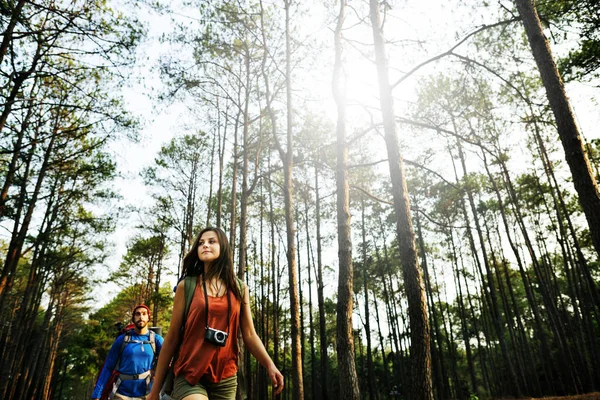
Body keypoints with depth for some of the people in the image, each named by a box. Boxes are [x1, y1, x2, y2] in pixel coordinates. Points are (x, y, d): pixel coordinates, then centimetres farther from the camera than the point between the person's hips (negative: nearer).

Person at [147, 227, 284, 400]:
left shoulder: (240, 288, 6)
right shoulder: (186, 286, 1)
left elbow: (249, 335, 4)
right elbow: (172, 337, 2)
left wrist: (270, 365, -11)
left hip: (225, 378, 3)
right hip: (189, 375, -2)